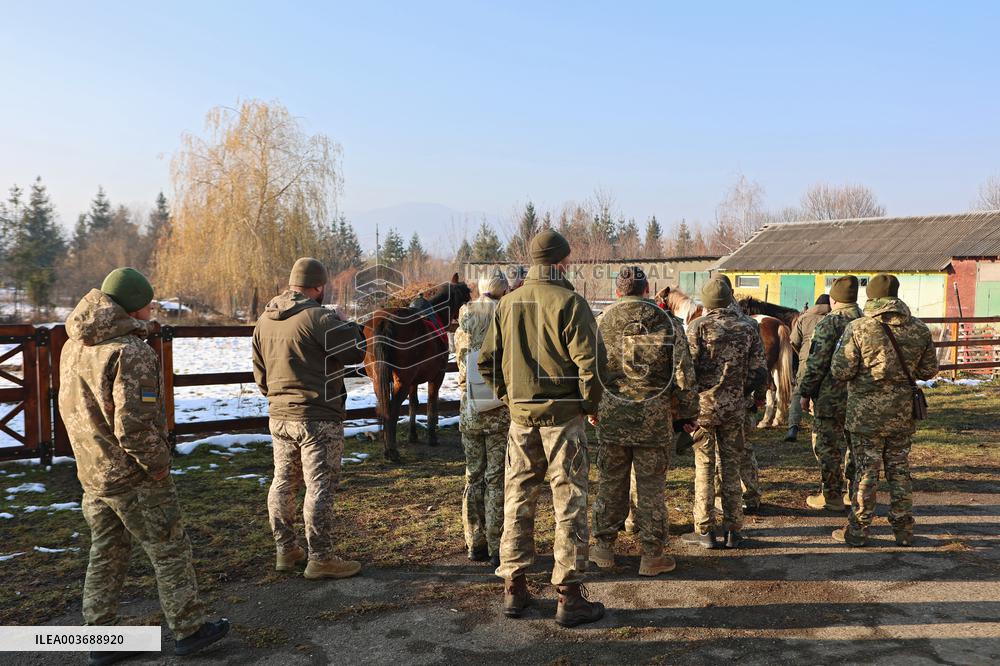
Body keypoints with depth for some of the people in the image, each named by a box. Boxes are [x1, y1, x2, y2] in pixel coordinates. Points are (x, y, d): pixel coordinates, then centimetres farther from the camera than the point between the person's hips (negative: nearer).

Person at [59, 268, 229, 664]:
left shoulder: (73, 347, 5)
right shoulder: (131, 352, -22)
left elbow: (72, 407, 14)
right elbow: (134, 424, -27)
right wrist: (158, 463, -14)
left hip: (92, 475, 8)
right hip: (134, 477, -8)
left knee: (106, 555, 17)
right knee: (169, 551, 7)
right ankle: (189, 629, 18)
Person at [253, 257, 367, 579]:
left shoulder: (264, 320, 8)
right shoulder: (318, 317, -17)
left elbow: (259, 372, 15)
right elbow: (356, 351, -11)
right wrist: (351, 327, 6)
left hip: (279, 416, 8)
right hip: (318, 418, -8)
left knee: (283, 482, 16)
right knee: (320, 486, -1)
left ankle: (286, 550, 27)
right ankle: (320, 558, 5)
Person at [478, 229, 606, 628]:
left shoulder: (507, 303, 5)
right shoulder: (569, 302, -11)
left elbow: (487, 360, 8)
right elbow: (590, 361, -17)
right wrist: (590, 403, -2)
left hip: (521, 416, 5)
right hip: (563, 416, -5)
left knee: (517, 501, 14)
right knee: (569, 504, 4)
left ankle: (513, 590, 23)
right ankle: (569, 598, 10)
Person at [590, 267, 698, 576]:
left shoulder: (602, 322, 1)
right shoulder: (666, 322, -1)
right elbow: (683, 375, -2)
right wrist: (687, 414, 8)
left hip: (611, 417, 1)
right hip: (654, 419, -1)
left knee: (610, 483, 13)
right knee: (651, 487, 7)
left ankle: (604, 547, 24)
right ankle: (652, 555, 15)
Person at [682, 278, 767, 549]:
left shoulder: (699, 326, -7)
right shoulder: (747, 329, 5)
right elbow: (759, 372, 4)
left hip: (703, 406, -3)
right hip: (735, 409, 4)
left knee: (704, 468, 4)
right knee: (731, 468, 12)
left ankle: (705, 532, 9)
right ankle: (733, 531, 17)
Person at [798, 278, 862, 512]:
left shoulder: (829, 323, -14)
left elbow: (816, 363, -16)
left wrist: (805, 393, -7)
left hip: (831, 397, -7)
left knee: (828, 447, 2)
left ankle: (831, 497, 8)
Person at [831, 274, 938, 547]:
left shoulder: (858, 328, -14)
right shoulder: (920, 329, 0)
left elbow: (840, 372, -14)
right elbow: (929, 371, 9)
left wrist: (839, 351, 5)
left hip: (866, 414, -3)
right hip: (903, 414, 4)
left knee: (866, 473, 4)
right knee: (900, 471, 15)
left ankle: (858, 531, 13)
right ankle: (904, 530, 23)